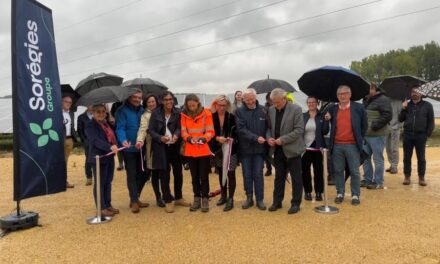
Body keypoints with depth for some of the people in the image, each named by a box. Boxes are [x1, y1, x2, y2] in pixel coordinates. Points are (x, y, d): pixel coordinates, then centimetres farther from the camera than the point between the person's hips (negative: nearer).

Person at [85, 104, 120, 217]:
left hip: (109, 157, 8)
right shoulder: (90, 125, -11)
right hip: (99, 158, -8)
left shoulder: (106, 123, 14)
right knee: (100, 183, 2)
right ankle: (102, 208, 12)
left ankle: (108, 205, 26)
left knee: (108, 182, 15)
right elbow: (96, 140, -25)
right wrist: (110, 147, -37)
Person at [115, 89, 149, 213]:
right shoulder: (122, 111, -7)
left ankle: (135, 198, 27)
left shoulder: (142, 111, 12)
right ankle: (134, 201, 12)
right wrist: (123, 140, -36)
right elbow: (120, 128, -18)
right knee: (132, 175, 1)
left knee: (142, 174, 11)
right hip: (129, 148, -6)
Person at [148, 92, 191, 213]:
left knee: (178, 172, 11)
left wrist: (176, 135, -27)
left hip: (175, 146, 2)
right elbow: (151, 130, -3)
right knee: (164, 174, 2)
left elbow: (179, 127, -5)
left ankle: (178, 198, 29)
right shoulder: (156, 113, -2)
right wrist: (160, 138, -19)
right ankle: (168, 200, 15)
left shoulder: (178, 112, 0)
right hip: (161, 147, -1)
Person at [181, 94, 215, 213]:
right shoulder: (184, 115, 1)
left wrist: (204, 138, -24)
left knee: (204, 176, 3)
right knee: (194, 176, 13)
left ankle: (205, 199, 15)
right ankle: (197, 198, 24)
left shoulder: (206, 113, -6)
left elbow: (210, 131, -6)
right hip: (190, 150, 3)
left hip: (203, 149, -3)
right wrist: (189, 138, -19)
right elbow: (183, 131, 1)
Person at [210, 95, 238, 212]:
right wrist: (217, 138, -20)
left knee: (230, 173, -4)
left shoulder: (231, 117, -7)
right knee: (221, 173, 15)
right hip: (218, 149, 3)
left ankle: (230, 199, 6)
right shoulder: (211, 117, -4)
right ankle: (224, 196, 30)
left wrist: (232, 139, -21)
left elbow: (236, 132, -2)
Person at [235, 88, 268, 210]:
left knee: (258, 174, 5)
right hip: (245, 148, 0)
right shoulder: (239, 111, -3)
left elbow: (267, 127, 4)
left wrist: (267, 139, -12)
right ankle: (249, 198, 22)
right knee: (247, 175, 9)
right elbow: (241, 129, -12)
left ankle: (260, 199, 16)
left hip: (259, 148, 0)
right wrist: (256, 138, -22)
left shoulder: (263, 110, 1)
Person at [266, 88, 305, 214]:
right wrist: (269, 137, -8)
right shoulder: (271, 110, 5)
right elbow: (269, 127, 12)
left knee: (296, 178, 6)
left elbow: (299, 130, -15)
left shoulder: (296, 109, -11)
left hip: (292, 149, -5)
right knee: (279, 177, 14)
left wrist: (283, 139, -21)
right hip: (278, 150, 5)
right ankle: (277, 202, 25)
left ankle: (296, 203, 17)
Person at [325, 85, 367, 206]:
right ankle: (340, 193, 20)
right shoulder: (332, 109, 7)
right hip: (337, 145, 2)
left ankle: (355, 195, 14)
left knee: (354, 172, 4)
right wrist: (327, 119, -4)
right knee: (338, 171, 9)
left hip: (352, 145, -2)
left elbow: (364, 125, 8)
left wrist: (360, 138, 7)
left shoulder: (358, 107, 1)